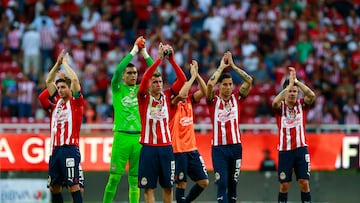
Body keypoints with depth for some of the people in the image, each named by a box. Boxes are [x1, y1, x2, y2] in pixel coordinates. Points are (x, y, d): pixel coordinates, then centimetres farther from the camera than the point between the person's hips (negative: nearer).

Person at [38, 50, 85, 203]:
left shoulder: (76, 103, 2)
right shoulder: (56, 104, 18)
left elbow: (75, 80, -9)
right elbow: (48, 82, 22)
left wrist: (65, 63, 3)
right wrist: (58, 63, 16)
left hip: (70, 149, -7)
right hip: (55, 149, 7)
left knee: (73, 185, -10)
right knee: (54, 187, 9)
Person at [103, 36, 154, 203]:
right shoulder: (117, 89, 4)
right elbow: (117, 70, -13)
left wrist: (145, 54, -3)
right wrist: (133, 51, -11)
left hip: (139, 137, 3)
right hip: (121, 136, -3)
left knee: (135, 179, 5)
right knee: (114, 178, -3)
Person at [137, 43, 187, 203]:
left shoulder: (167, 97, 7)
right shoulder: (144, 98, -1)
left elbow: (182, 79, -2)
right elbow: (144, 78, -18)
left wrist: (171, 59, -12)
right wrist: (159, 58, -23)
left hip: (166, 147, 3)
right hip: (149, 147, -3)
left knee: (168, 185, 8)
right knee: (149, 187, -1)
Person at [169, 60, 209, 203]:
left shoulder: (189, 100, 10)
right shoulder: (173, 103, -8)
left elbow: (204, 91, -1)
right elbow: (181, 95, -29)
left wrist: (197, 75, -12)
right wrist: (193, 76, -24)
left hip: (192, 149, 7)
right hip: (178, 150, -7)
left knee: (203, 181, 6)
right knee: (181, 183, -3)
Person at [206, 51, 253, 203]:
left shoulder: (236, 98, 8)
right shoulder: (213, 100, 0)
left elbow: (249, 81, -1)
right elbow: (210, 84, -18)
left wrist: (232, 65, 0)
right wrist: (221, 67, -6)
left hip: (235, 146, 3)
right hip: (219, 147, -3)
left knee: (233, 183, 8)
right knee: (222, 183, -10)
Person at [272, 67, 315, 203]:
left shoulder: (301, 104, 5)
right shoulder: (280, 106, 1)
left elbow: (311, 95, -16)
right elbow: (275, 102, -24)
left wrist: (296, 81, -20)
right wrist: (290, 84, -26)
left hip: (301, 148, 1)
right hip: (285, 150, -1)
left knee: (304, 183, -3)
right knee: (284, 185, 1)